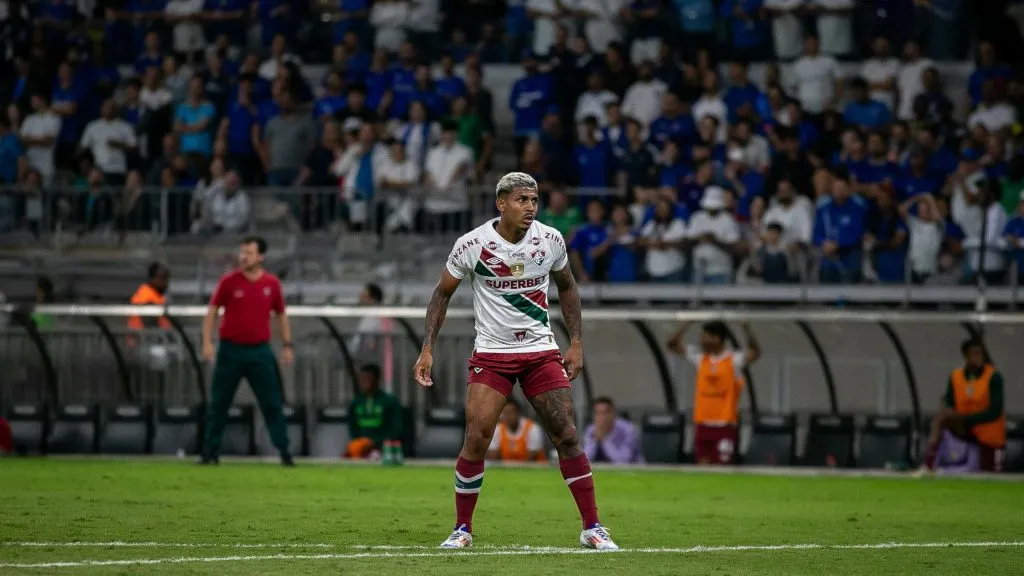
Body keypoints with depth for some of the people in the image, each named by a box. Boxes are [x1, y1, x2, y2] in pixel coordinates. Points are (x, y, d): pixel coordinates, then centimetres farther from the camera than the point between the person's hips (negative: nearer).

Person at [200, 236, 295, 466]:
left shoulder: (272, 283, 3)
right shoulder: (229, 281, -2)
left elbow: (281, 315, 13)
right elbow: (212, 311, 2)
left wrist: (287, 345, 7)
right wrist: (207, 342, -8)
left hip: (260, 350, 1)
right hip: (231, 350, -1)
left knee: (272, 404, -1)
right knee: (219, 403, 3)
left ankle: (285, 453, 3)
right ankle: (210, 453, 10)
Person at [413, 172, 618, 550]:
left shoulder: (550, 241, -4)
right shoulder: (472, 245, -11)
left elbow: (566, 286, 14)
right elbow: (443, 293, 2)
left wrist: (576, 342, 7)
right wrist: (427, 349, -3)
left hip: (541, 352, 2)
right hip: (491, 355, -2)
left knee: (567, 435, -4)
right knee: (476, 440, -11)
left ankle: (592, 528, 5)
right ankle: (462, 529, 5)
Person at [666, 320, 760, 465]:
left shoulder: (734, 360, -6)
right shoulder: (700, 357, 6)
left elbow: (755, 352, -22)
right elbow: (673, 344, 6)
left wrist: (746, 327, -34)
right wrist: (688, 323, -6)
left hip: (725, 426, -4)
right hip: (703, 425, 5)